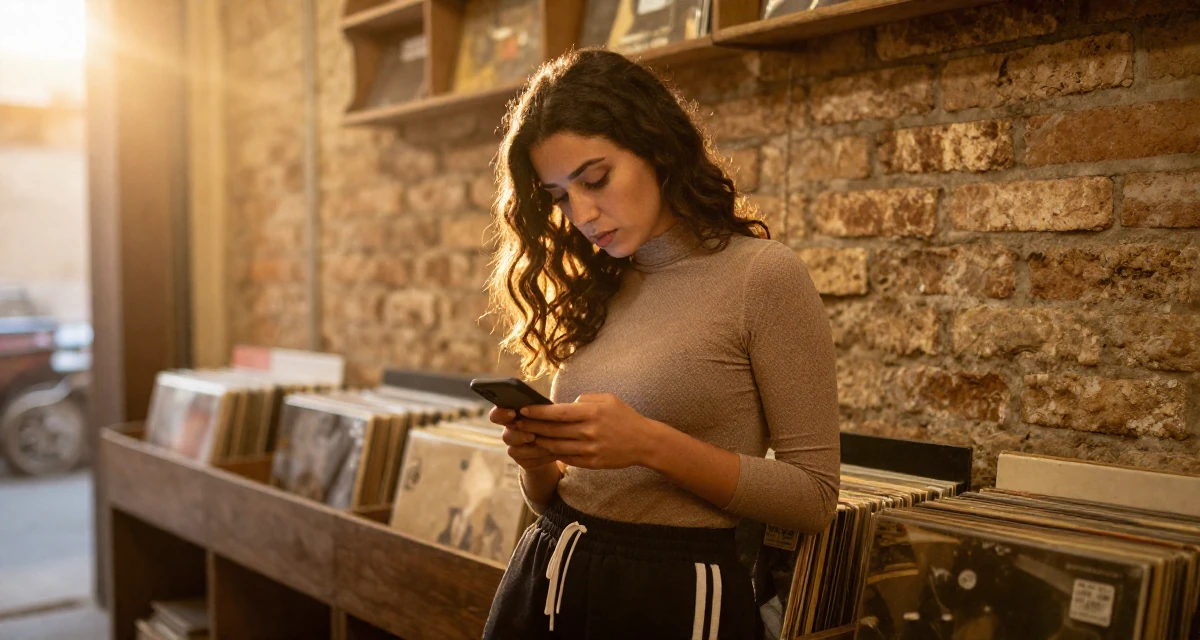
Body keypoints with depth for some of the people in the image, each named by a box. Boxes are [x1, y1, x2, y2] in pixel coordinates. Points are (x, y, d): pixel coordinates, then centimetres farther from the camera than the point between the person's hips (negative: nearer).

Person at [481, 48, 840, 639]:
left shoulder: (764, 275, -10)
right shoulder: (596, 291, 6)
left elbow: (814, 496, -11)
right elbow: (553, 499, 13)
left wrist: (650, 444, -20)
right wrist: (538, 460, -9)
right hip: (545, 578, 5)